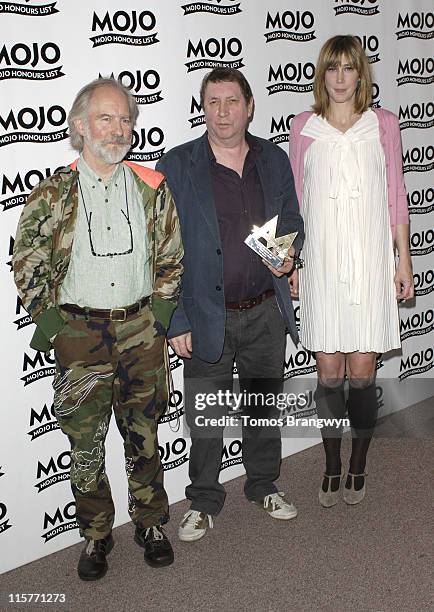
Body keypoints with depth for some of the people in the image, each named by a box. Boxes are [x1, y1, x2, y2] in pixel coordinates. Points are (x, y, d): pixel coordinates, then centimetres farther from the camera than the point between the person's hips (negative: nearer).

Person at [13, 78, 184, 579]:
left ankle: (151, 525, 30)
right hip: (79, 332, -1)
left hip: (141, 329, 1)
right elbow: (28, 264, 2)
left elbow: (170, 257, 10)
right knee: (85, 440, 6)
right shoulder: (52, 193, -2)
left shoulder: (152, 188, 3)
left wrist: (163, 311, 2)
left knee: (143, 434, 12)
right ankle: (95, 534, 25)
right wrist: (48, 318, -5)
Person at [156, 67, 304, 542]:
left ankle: (264, 485, 40)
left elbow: (292, 220, 16)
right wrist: (176, 321, -11)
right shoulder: (176, 166, -8)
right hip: (208, 317, -3)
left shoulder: (274, 159, 3)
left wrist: (289, 253, -8)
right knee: (205, 417, 9)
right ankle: (203, 501, 30)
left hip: (266, 311, 3)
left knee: (264, 405, 19)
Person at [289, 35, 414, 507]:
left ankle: (358, 467, 21)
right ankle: (332, 469, 21)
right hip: (320, 261, 0)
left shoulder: (383, 124, 5)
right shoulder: (304, 127, 6)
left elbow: (395, 195, 6)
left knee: (361, 372, 1)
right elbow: (295, 200, 8)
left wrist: (403, 259, 3)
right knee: (329, 371, 4)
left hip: (370, 260, 0)